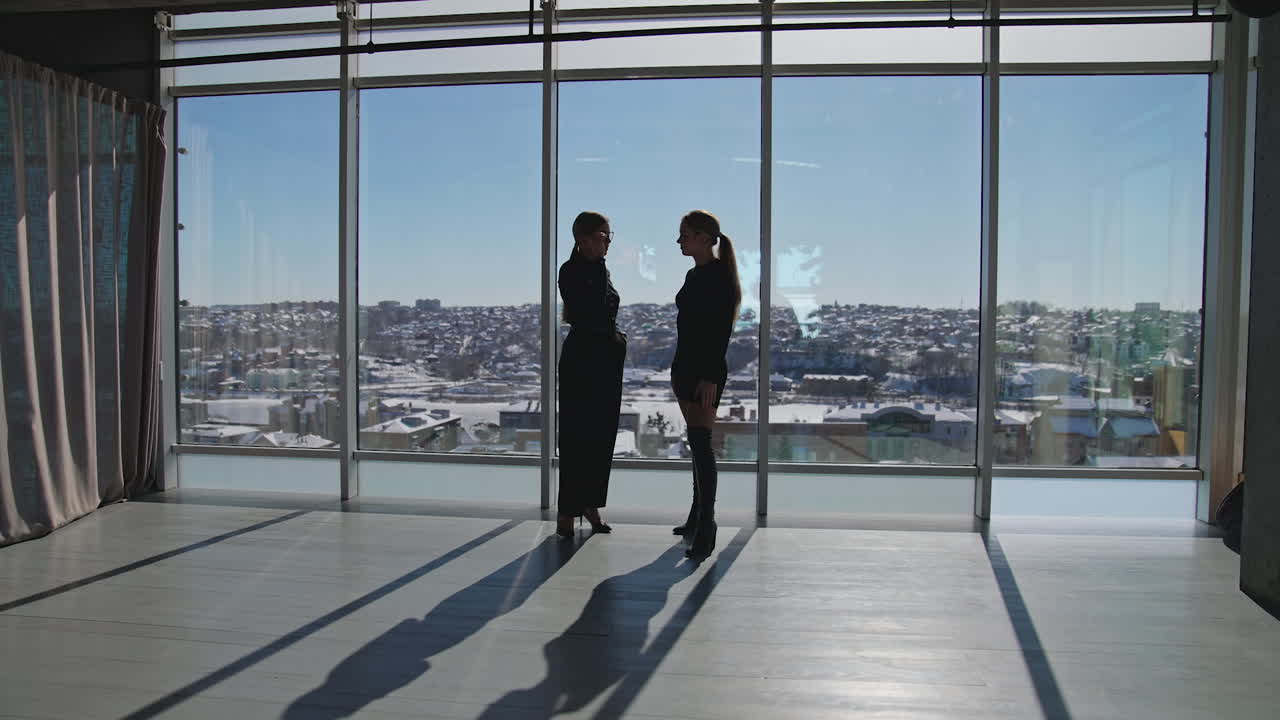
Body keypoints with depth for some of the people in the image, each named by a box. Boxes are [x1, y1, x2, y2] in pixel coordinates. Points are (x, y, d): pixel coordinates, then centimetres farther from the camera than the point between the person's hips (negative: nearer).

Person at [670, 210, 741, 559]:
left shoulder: (720, 275, -11)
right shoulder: (694, 275, 16)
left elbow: (721, 329, -17)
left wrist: (710, 376, -21)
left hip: (706, 370, -9)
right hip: (686, 365, 9)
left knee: (700, 442, -12)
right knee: (697, 443, 12)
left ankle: (706, 529, -10)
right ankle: (697, 518, 20)